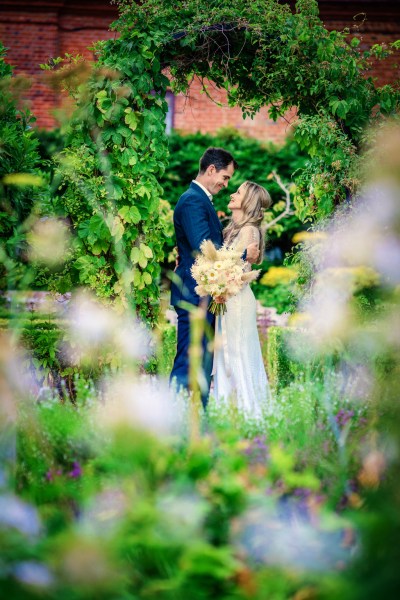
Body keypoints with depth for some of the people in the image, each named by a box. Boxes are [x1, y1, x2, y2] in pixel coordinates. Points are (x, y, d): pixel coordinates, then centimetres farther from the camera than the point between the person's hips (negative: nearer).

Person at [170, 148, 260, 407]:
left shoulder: (203, 200, 18)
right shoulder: (192, 201, -14)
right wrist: (244, 254, -14)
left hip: (204, 295, 10)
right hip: (194, 295, -10)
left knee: (204, 363, 11)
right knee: (189, 363, -8)